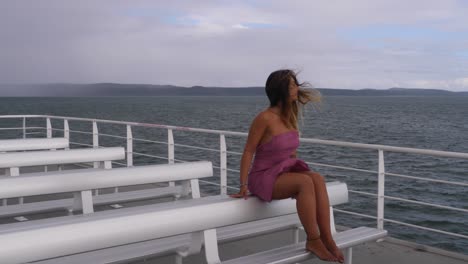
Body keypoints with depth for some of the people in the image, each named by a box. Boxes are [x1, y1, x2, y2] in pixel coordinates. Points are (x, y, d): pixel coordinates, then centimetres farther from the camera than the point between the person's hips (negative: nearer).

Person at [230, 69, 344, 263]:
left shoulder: (290, 116, 7)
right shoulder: (265, 118, -16)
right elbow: (248, 152, -12)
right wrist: (243, 186, -14)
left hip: (286, 173, 6)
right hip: (265, 178, -6)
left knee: (317, 179, -24)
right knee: (305, 182, -32)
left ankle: (326, 238, -26)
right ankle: (313, 241, -23)